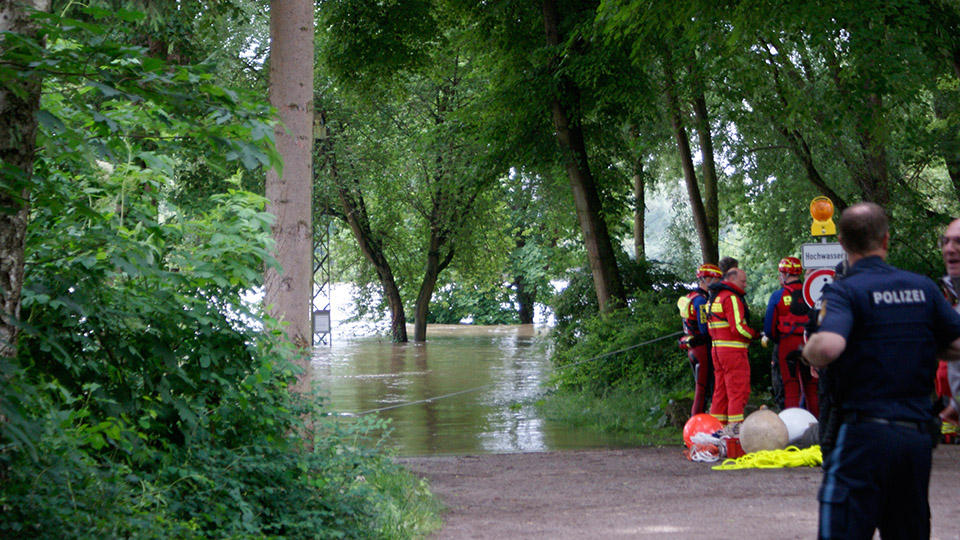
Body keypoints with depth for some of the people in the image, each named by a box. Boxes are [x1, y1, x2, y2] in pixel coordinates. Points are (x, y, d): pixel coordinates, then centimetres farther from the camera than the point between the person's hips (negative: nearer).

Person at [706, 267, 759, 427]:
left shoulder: (715, 298, 18)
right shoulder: (732, 298, -13)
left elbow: (710, 327, 21)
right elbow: (738, 327, -20)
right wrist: (755, 334, -6)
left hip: (717, 347, 10)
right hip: (733, 350, -10)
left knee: (720, 390, 14)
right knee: (739, 390, -7)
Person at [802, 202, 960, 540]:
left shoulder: (845, 291, -8)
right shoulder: (924, 287, 8)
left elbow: (828, 347, -26)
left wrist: (808, 351, -4)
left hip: (866, 433, -5)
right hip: (919, 434, 6)